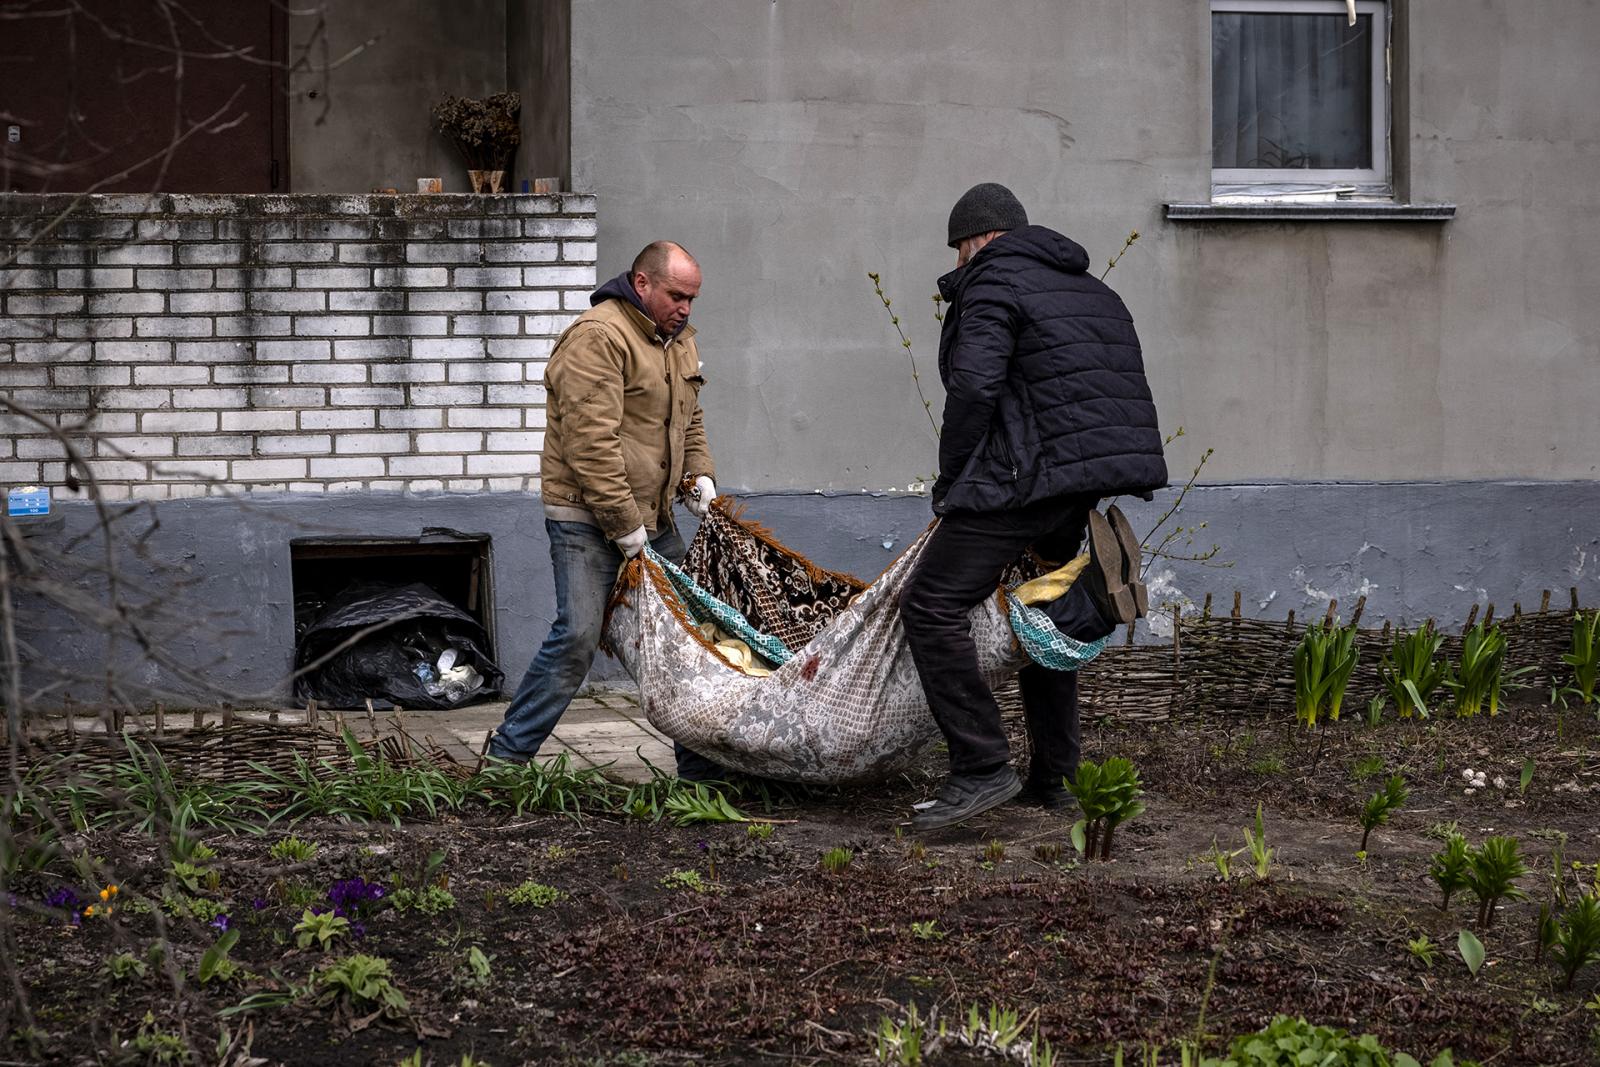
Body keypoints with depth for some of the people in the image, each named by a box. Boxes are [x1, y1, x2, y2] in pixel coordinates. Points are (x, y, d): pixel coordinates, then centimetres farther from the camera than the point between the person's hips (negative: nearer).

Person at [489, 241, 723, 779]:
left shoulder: (678, 340, 13)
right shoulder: (598, 338, -17)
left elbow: (689, 421, 26)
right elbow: (592, 443, -22)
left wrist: (700, 476, 7)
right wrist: (625, 526, -21)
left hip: (652, 519, 9)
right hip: (588, 518, -9)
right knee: (577, 638, -14)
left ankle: (700, 763, 18)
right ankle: (505, 757, -6)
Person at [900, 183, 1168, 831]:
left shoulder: (993, 283, -1)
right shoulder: (1093, 290, 25)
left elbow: (973, 388, -15)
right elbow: (1120, 388, 20)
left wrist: (949, 483, -5)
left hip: (1033, 474, -9)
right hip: (1100, 471, 9)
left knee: (932, 605, -9)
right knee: (1043, 611, 22)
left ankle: (982, 768, -16)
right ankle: (1051, 779, 25)